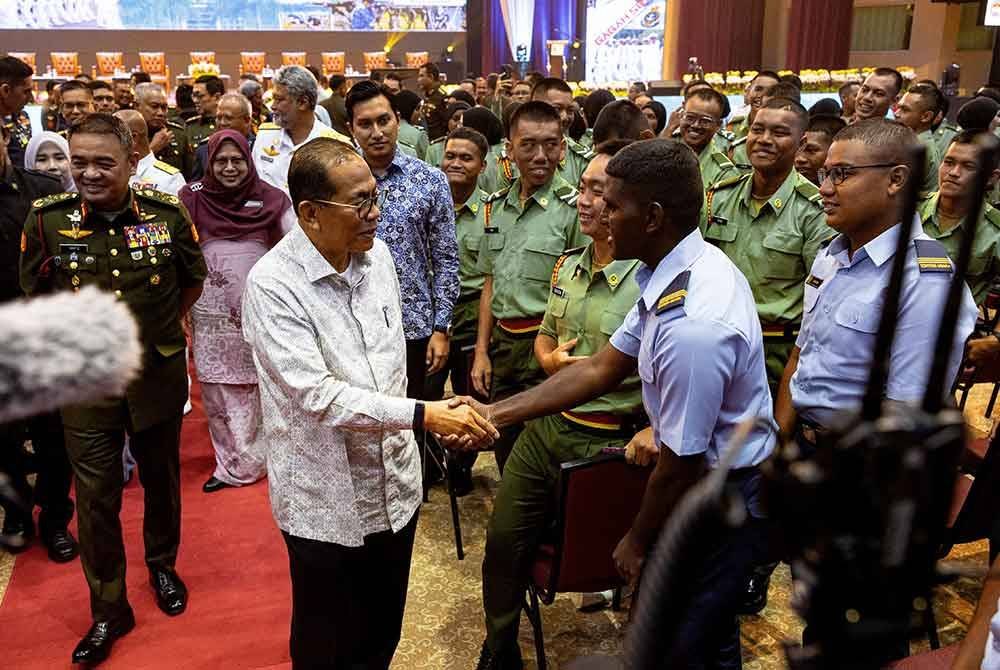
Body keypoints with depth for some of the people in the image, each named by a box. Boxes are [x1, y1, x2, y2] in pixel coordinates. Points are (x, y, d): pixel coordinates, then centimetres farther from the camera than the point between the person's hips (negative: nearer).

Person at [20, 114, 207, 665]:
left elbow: (193, 280, 8)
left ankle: (162, 565, 45)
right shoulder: (47, 218, -10)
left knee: (161, 479, 19)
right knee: (95, 497, 7)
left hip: (158, 374, 1)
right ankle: (108, 610, 25)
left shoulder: (168, 214, -10)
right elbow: (35, 295, 6)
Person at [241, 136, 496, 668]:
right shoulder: (271, 284, -20)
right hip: (326, 501, -5)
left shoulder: (376, 254, 0)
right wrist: (421, 415, -31)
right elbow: (317, 395, -26)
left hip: (394, 483, 6)